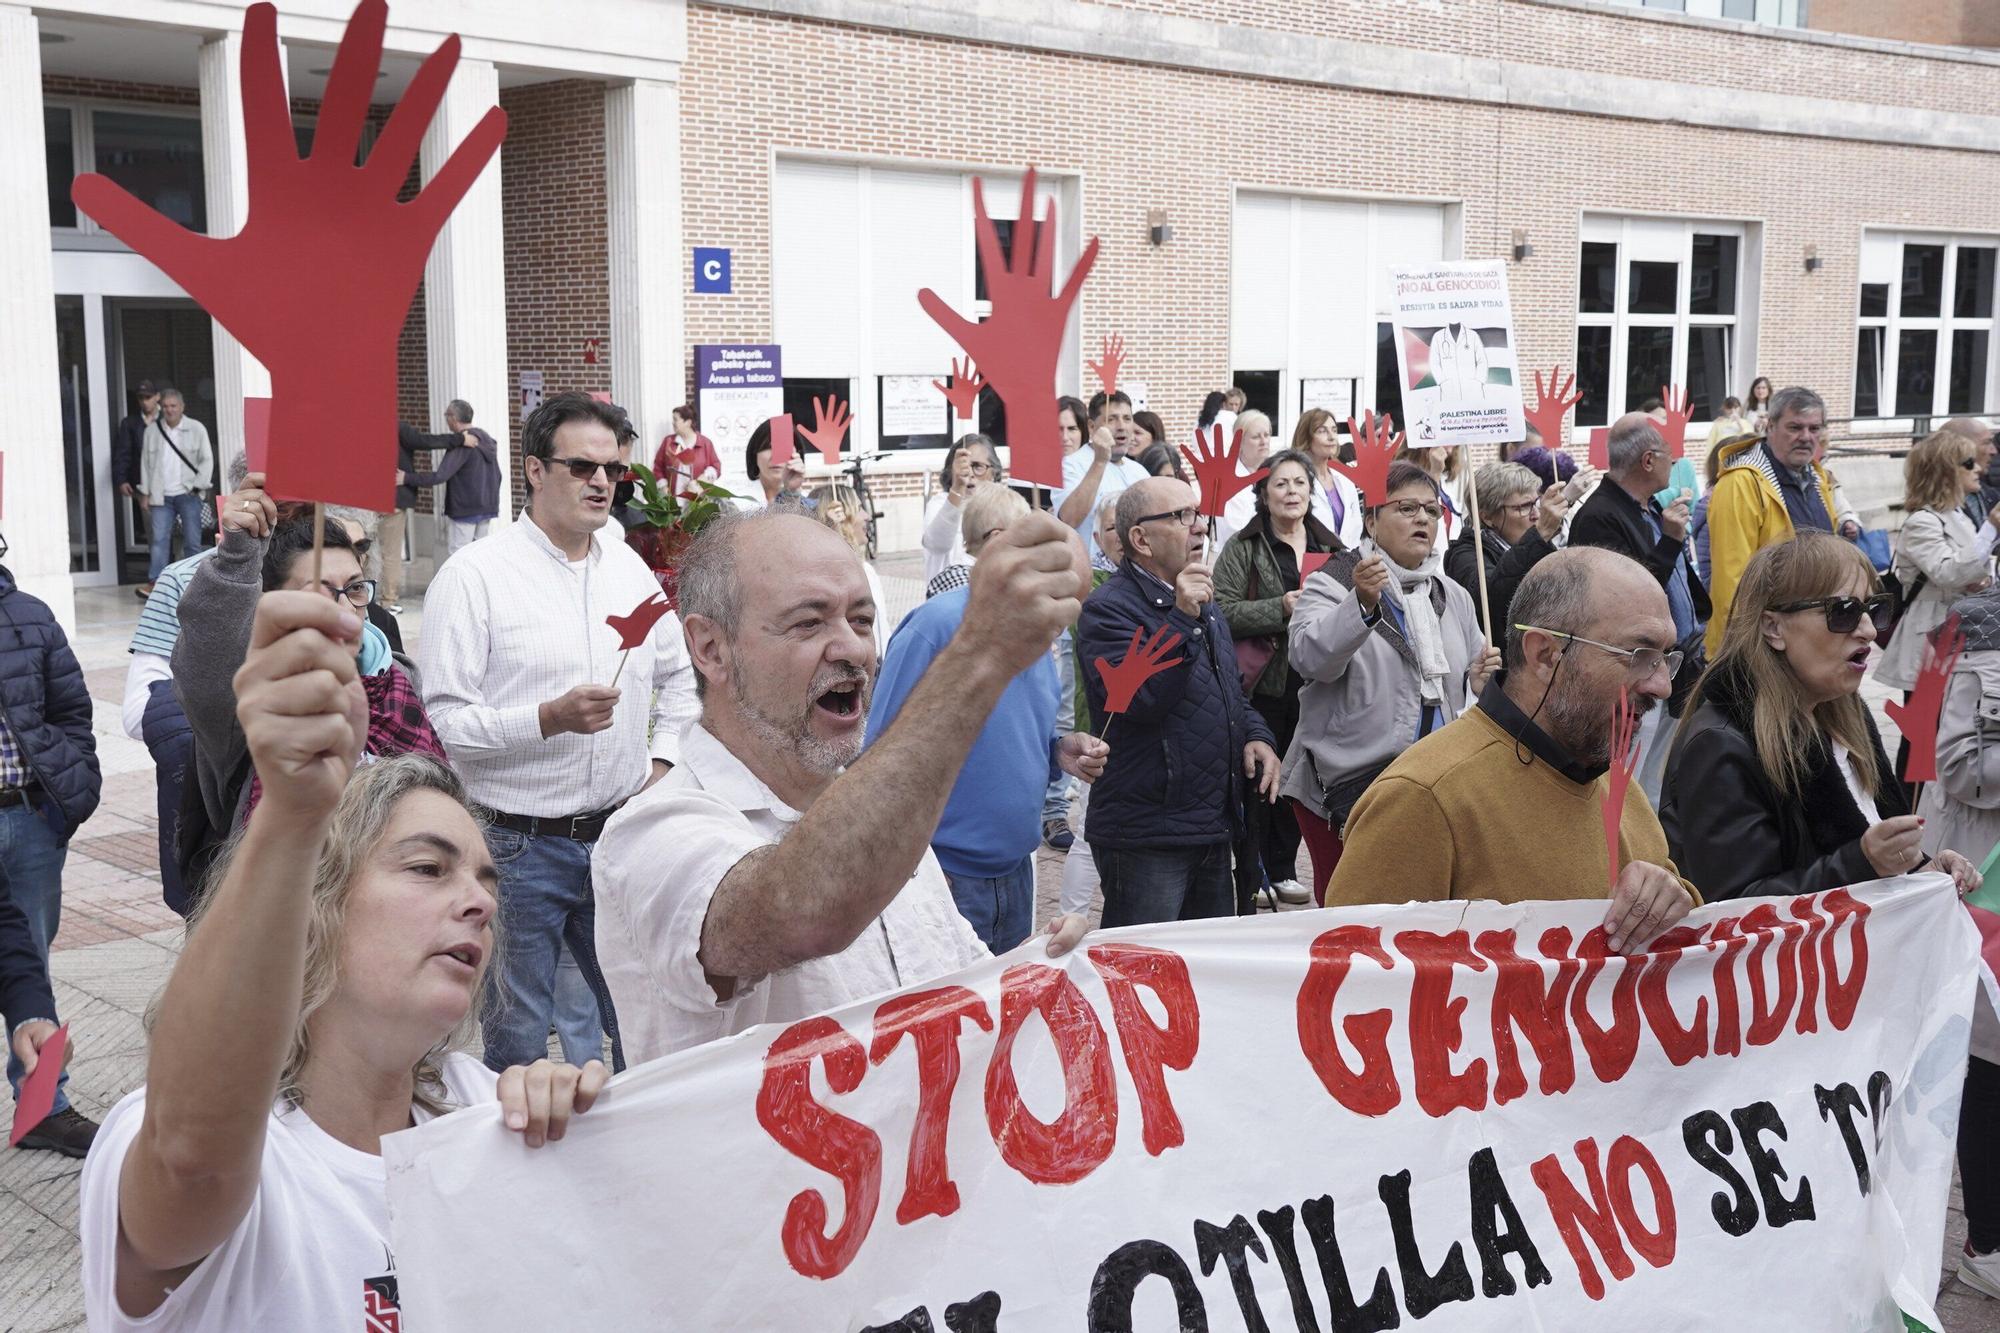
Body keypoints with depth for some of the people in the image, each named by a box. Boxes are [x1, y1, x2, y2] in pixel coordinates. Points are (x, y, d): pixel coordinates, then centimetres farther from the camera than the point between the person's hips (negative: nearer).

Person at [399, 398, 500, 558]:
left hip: (465, 510, -8)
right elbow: (497, 475, 18)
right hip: (487, 507, 8)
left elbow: (440, 476, -24)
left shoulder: (460, 444, -16)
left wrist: (407, 478, -21)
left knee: (455, 555, -5)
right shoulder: (488, 440, 10)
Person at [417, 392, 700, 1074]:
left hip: (619, 835, 5)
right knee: (517, 1040, 6)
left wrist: (663, 763, 13)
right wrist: (549, 718, -24)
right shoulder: (473, 575, -10)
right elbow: (442, 721, -15)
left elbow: (678, 673, 25)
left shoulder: (629, 567, 9)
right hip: (518, 844, -5)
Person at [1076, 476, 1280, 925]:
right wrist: (1181, 620, -31)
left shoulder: (1202, 602, 16)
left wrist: (1256, 736, 6)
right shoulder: (1109, 609, -14)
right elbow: (1138, 702, -26)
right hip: (1146, 839, -9)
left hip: (1214, 833, 9)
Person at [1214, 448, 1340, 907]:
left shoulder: (1329, 547, 13)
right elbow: (1224, 611, -12)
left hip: (1313, 681, 5)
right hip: (1264, 683, -4)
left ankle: (1283, 869, 23)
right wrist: (1281, 609, -21)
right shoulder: (1243, 547, -3)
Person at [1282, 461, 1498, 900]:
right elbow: (1311, 658, -22)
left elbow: (1464, 693, 26)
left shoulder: (1454, 597, 16)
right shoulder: (1332, 584, -2)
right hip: (1346, 782, -5)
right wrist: (1362, 604, -37)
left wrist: (1478, 683, 2)